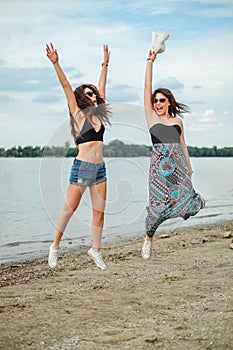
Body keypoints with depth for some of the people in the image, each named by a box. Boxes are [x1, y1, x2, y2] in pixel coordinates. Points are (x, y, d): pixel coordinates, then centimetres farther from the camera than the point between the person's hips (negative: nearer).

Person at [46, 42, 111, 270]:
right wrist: (55, 63, -17)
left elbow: (102, 87, 20)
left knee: (99, 211, 7)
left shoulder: (97, 114, 12)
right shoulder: (78, 114, -2)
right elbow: (66, 86, -10)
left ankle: (95, 249, 19)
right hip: (82, 166, -6)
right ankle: (55, 247, 17)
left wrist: (105, 64, 25)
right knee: (69, 209, 3)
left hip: (100, 168, 6)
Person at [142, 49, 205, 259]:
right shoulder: (151, 116, 10)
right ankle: (149, 239, 13)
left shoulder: (178, 121, 18)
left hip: (179, 164, 3)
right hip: (159, 164, -3)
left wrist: (189, 168, 17)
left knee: (187, 203, -11)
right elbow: (147, 87, 6)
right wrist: (150, 61, 5)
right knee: (158, 205, -6)